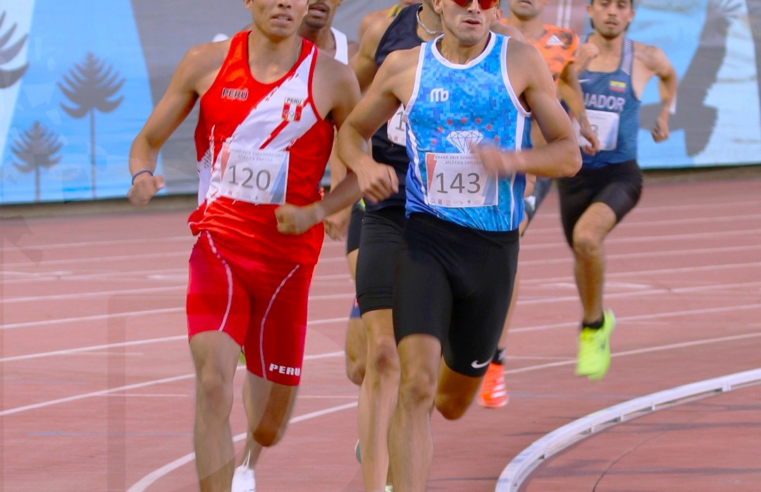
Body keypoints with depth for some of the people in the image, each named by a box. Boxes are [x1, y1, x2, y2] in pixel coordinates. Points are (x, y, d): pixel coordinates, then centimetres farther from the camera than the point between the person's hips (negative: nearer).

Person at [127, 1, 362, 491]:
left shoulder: (333, 78, -1)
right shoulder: (207, 63, 1)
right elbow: (149, 140, 10)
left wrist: (315, 212, -10)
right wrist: (143, 175, -13)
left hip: (288, 256, 1)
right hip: (219, 242, -1)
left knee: (270, 425, 10)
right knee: (214, 385, -24)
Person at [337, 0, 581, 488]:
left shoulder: (521, 62, -1)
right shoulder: (404, 67, 2)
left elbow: (569, 154, 1)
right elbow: (352, 130, 17)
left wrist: (513, 160, -20)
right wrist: (364, 166, -7)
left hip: (494, 246, 1)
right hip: (426, 238, -1)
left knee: (453, 401, 16)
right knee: (417, 384, -21)